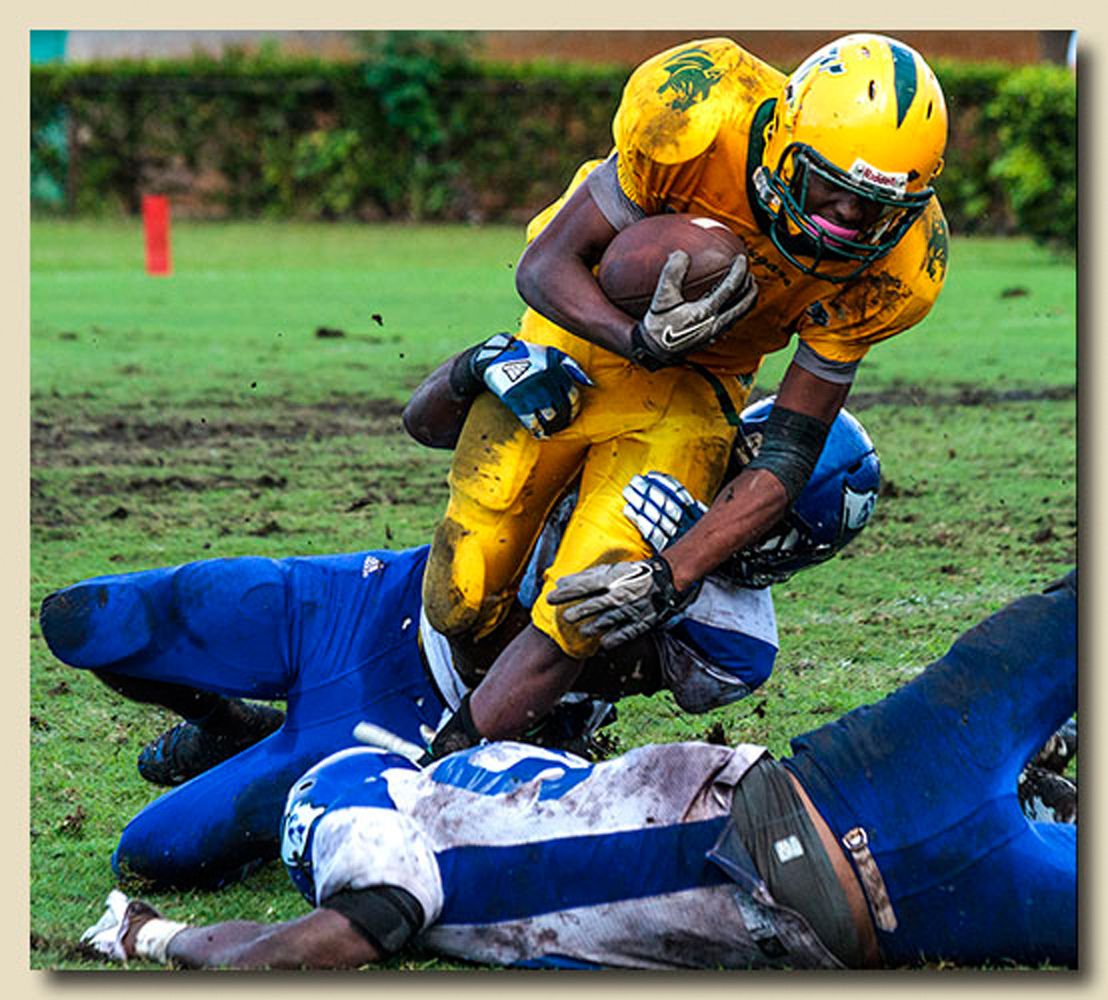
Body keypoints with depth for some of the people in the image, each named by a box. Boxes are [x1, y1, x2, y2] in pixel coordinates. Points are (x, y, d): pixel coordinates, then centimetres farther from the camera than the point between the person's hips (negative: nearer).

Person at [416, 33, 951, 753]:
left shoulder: (892, 268, -25)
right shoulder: (697, 114, -34)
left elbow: (786, 461, -18)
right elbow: (547, 266, -22)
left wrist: (673, 576, -30)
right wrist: (641, 340, -43)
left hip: (696, 386, 1)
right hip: (587, 323, -1)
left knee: (581, 619, -16)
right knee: (463, 600, -5)